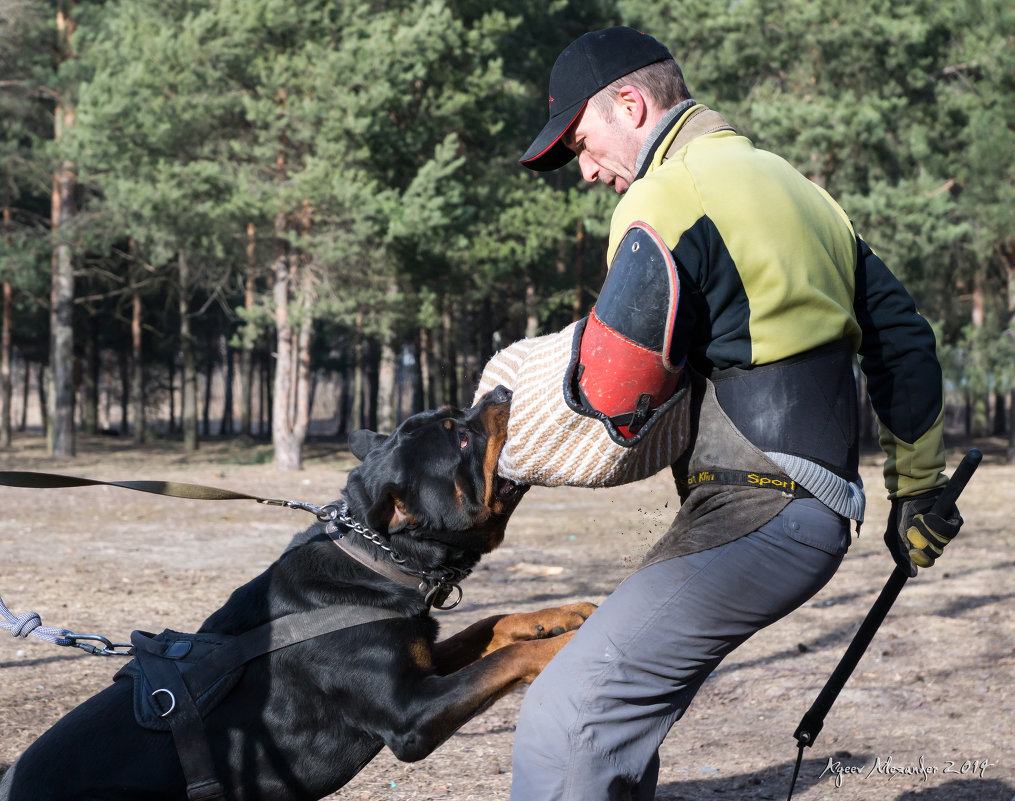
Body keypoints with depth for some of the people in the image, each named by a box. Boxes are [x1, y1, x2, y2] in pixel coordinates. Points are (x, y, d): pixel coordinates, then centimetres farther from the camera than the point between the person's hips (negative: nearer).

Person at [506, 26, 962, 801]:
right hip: (815, 507, 10)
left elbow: (611, 390, -17)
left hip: (751, 514, -10)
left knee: (564, 721, -15)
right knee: (616, 707, 19)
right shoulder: (793, 185, 20)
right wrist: (916, 490, 28)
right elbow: (901, 334, 23)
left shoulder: (667, 197, -9)